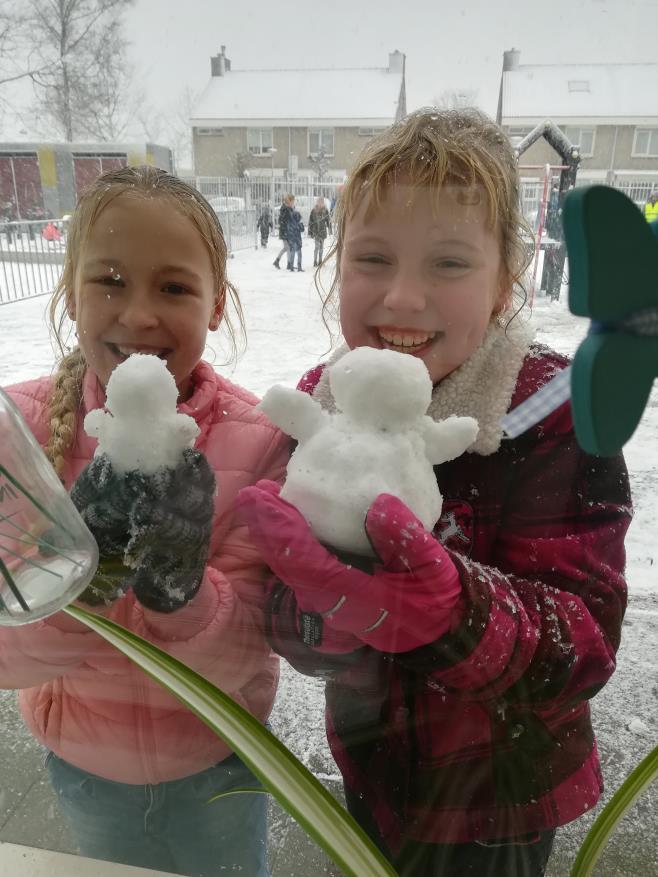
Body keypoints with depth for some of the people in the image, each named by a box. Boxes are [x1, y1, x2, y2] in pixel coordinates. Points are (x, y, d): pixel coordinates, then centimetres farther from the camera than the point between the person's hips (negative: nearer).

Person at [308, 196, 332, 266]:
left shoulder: (325, 211, 4)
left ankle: (320, 261, 19)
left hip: (323, 231, 3)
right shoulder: (314, 211, -3)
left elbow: (328, 221, 8)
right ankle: (315, 262, -10)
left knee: (321, 247, 9)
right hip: (316, 231, -3)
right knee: (317, 246, -13)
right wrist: (310, 231, -1)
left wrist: (330, 230, 2)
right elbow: (310, 221, 1)